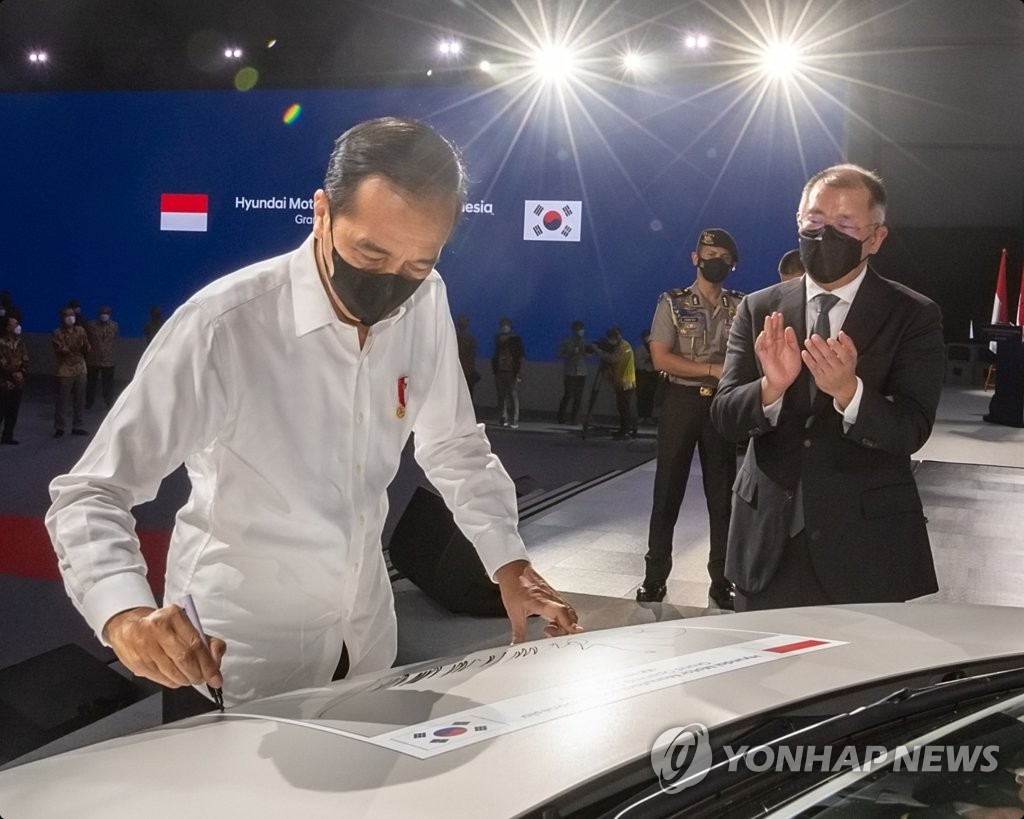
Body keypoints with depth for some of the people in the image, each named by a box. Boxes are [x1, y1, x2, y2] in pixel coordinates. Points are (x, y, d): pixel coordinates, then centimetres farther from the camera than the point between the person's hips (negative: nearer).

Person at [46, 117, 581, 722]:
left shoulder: (425, 304, -9)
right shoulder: (223, 327, -26)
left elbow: (454, 446, 5)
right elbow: (91, 493, -22)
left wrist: (509, 562, -6)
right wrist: (126, 613, -40)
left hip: (365, 638, 6)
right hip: (236, 656, -5)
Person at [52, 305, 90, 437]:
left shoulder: (80, 330, 7)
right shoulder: (58, 333, -4)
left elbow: (86, 350, 6)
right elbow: (58, 352, -12)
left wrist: (84, 345, -15)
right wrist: (71, 349, -22)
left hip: (80, 370, 4)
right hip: (65, 371, -4)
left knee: (80, 400, 7)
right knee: (62, 400, -1)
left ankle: (78, 426, 17)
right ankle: (59, 428, 7)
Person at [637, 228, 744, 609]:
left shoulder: (742, 307, 6)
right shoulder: (673, 303, -1)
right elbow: (661, 359, -10)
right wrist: (714, 370, -15)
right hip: (682, 401, -2)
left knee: (722, 493, 7)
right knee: (668, 490, 3)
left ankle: (721, 580, 15)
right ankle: (655, 576, 11)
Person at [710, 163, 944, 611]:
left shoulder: (913, 316, -3)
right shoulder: (759, 309, 3)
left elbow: (911, 431, -12)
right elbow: (725, 416, -3)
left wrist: (848, 390, -30)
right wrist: (771, 387, -24)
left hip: (865, 545, -2)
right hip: (769, 539, 2)